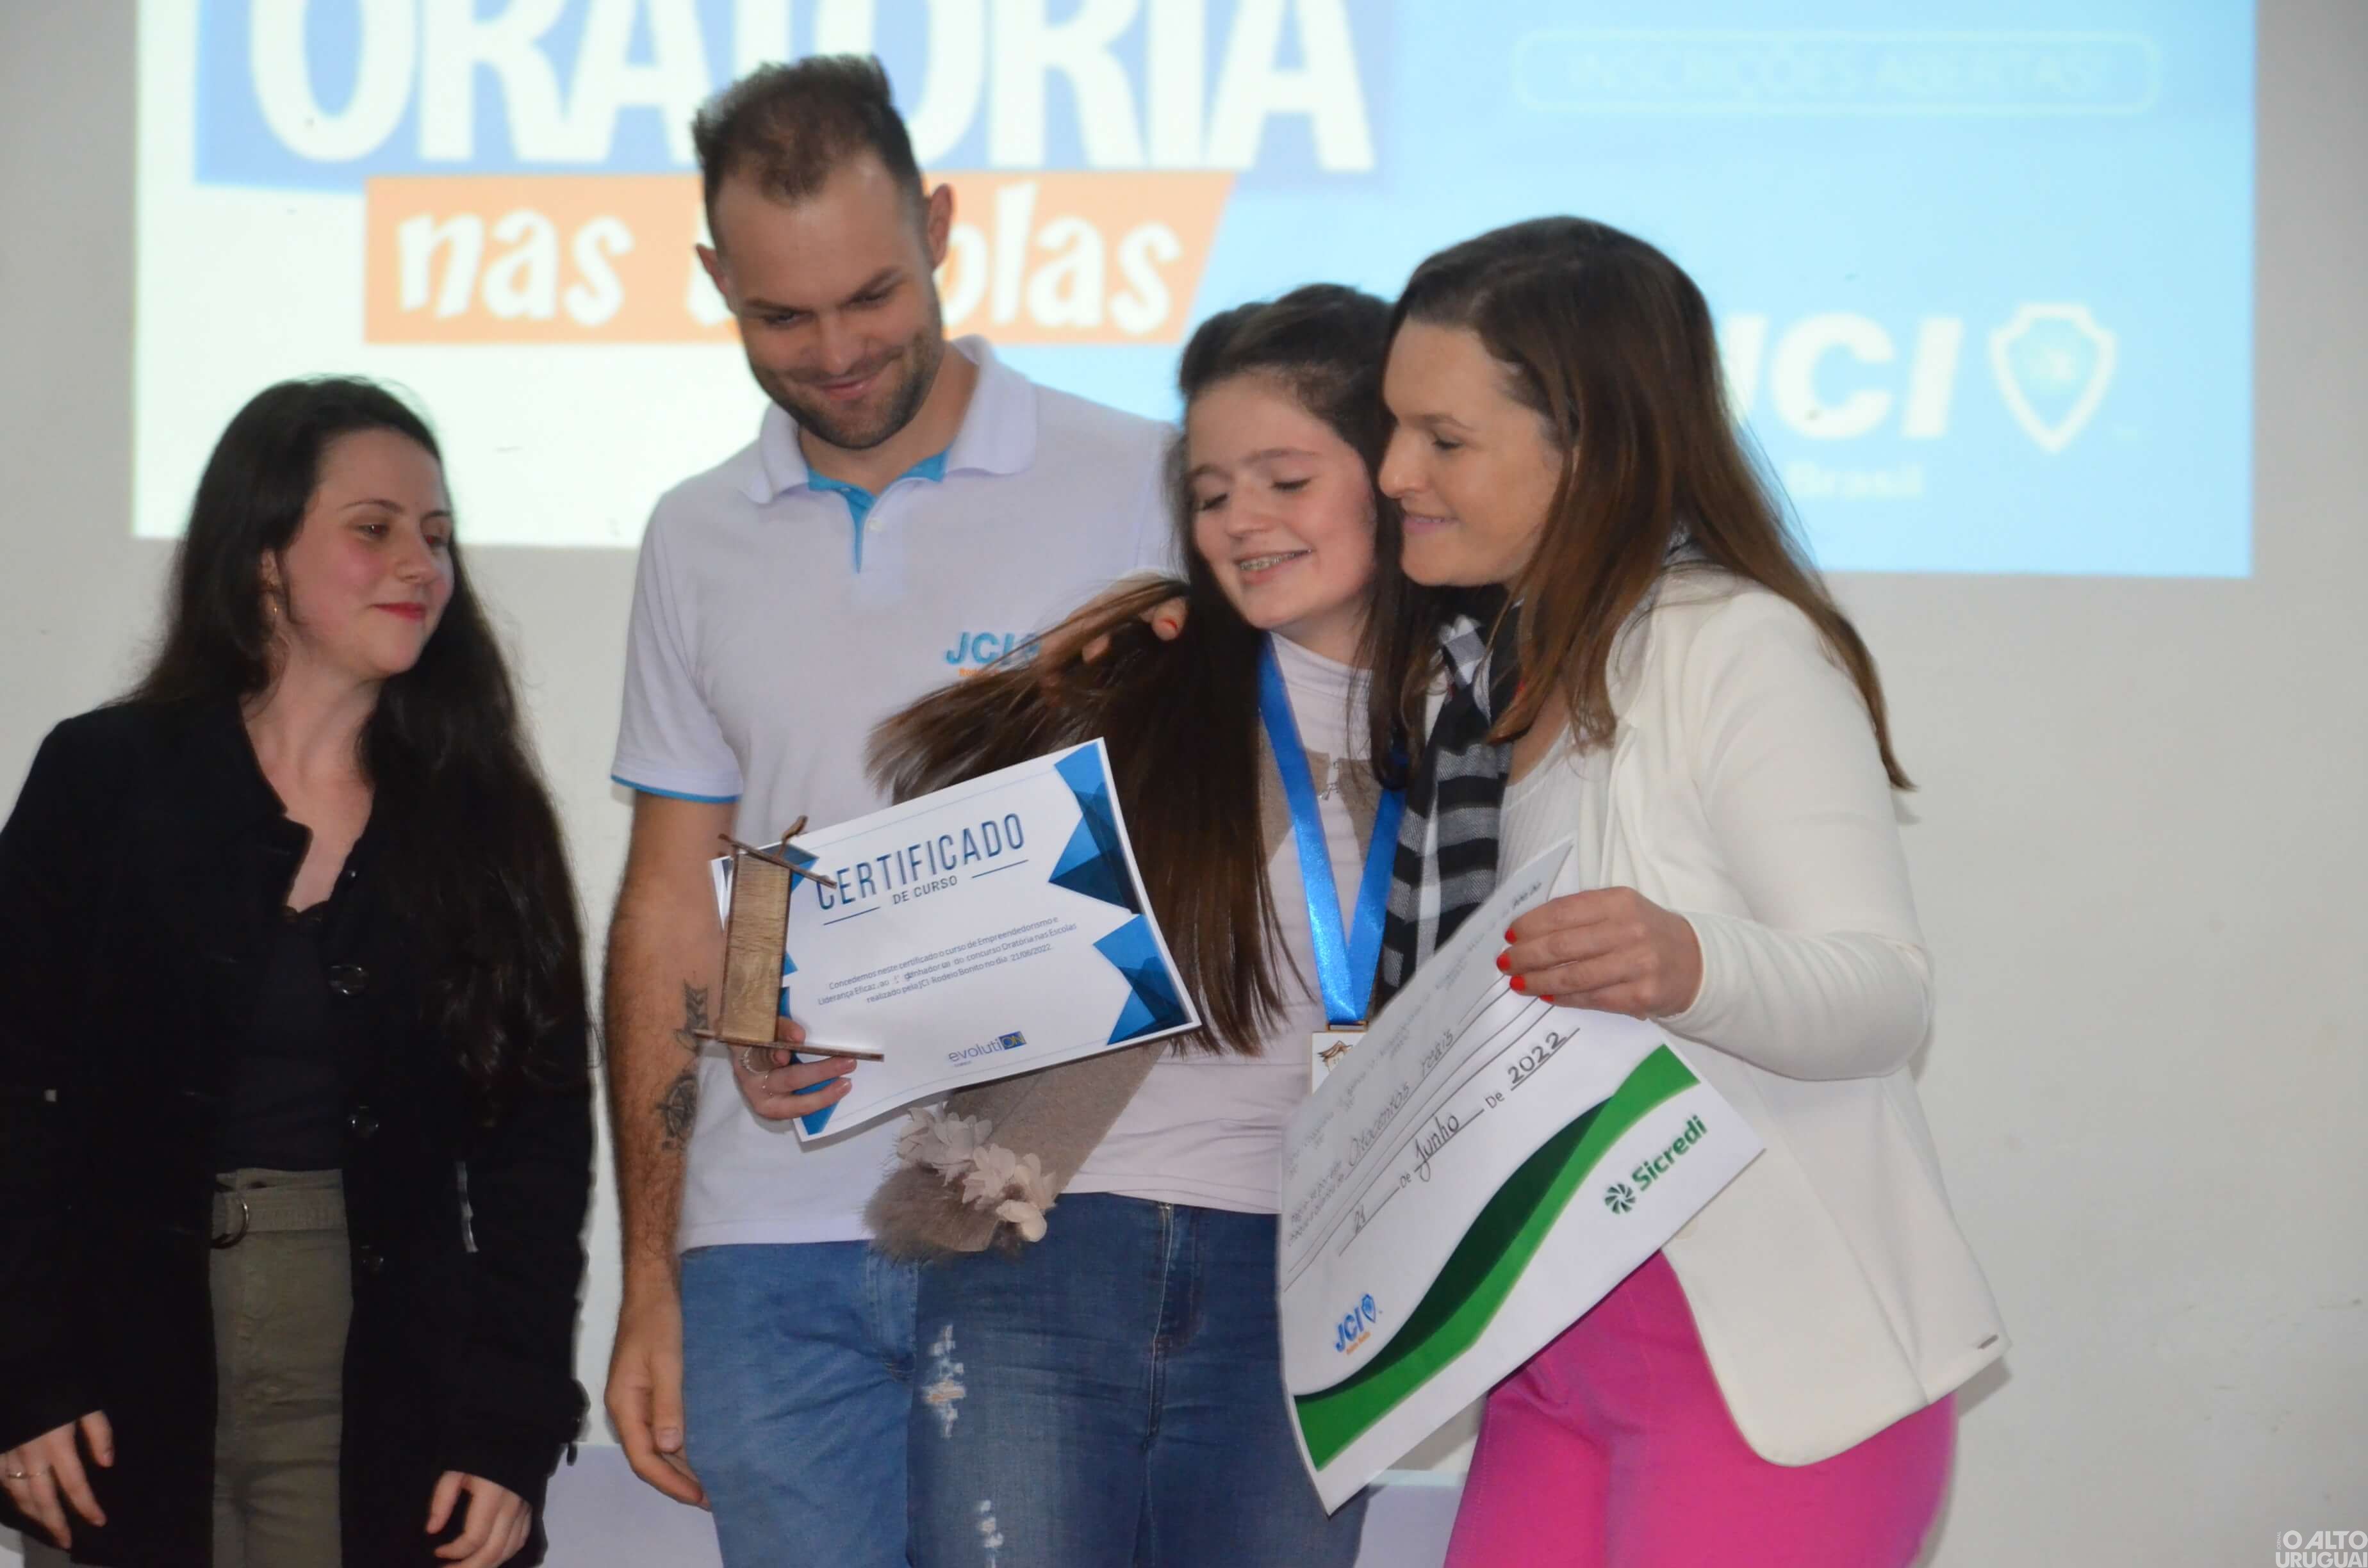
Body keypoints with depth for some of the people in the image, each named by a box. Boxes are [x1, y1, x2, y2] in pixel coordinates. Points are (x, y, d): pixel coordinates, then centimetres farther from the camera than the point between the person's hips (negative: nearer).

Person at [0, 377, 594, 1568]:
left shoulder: (484, 822, 4)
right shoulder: (104, 778, 1)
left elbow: (536, 1142, 3)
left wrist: (512, 1427, -4)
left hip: (383, 1408, 1)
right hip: (129, 1380, -1)